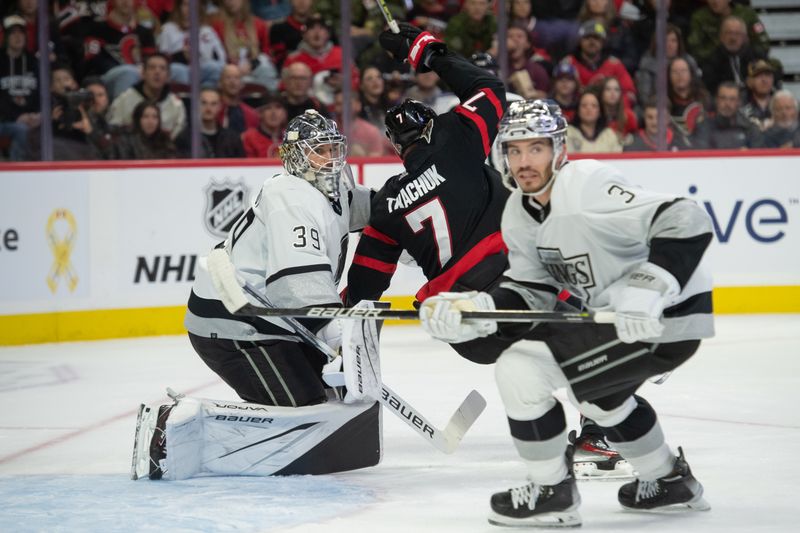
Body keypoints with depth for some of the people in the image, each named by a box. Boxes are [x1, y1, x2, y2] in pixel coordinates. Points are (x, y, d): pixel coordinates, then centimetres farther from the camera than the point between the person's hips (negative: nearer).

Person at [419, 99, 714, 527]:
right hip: (614, 312, 11)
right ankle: (669, 481, 53)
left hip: (667, 318, -11)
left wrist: (649, 289, -37)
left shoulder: (587, 186, -23)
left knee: (520, 370, -13)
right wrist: (473, 309, -11)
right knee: (595, 388, 37)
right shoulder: (519, 213, 5)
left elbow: (686, 220, -29)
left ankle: (551, 493, 3)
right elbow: (531, 293, 6)